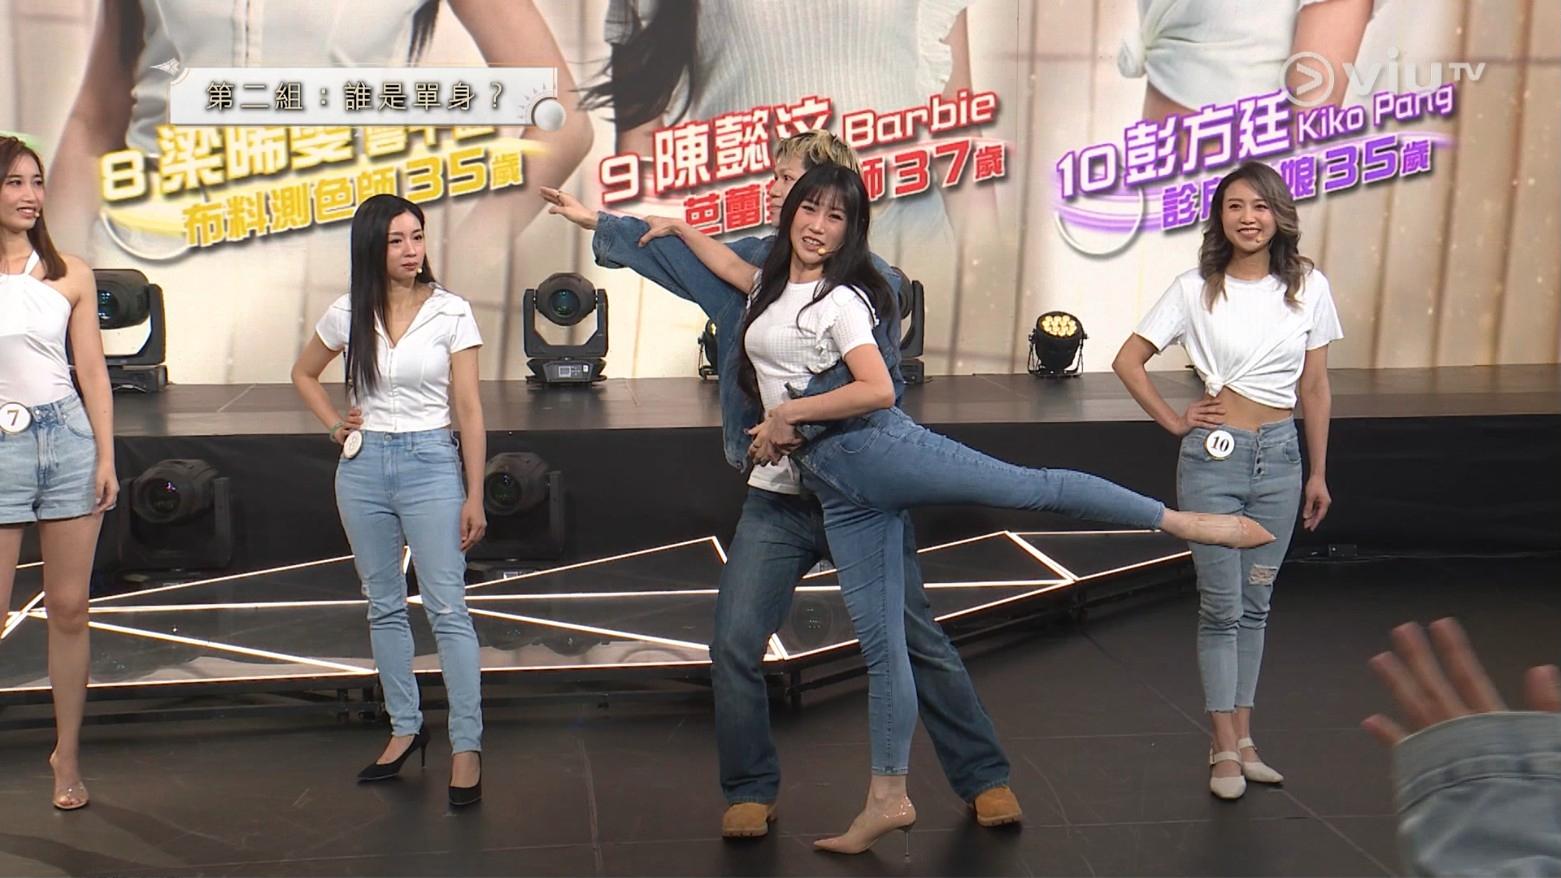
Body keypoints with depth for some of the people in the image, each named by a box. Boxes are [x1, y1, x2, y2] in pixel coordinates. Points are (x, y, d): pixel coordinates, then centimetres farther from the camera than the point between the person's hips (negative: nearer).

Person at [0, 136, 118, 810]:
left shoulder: (70, 275, 6)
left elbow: (92, 372, 7)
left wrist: (106, 458, 2)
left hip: (68, 440, 2)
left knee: (69, 609, 6)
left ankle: (67, 755, 17)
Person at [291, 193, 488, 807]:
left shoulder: (451, 312, -5)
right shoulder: (348, 315, 3)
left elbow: (468, 409, -5)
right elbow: (304, 373, 22)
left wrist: (475, 495, -8)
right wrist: (335, 426, 6)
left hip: (430, 463, -4)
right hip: (363, 466, 4)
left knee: (447, 608, -6)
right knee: (384, 606, 12)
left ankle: (466, 745, -2)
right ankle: (405, 728, 25)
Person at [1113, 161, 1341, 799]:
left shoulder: (1308, 287, 2)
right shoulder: (1196, 290, -4)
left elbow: (1314, 388, 7)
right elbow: (1128, 361, 0)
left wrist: (1318, 474, 8)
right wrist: (1175, 422, -4)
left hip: (1279, 457, 3)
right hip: (1214, 457, -3)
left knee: (1255, 604, 11)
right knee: (1222, 606, 0)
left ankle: (1242, 739, 20)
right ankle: (1225, 750, 7)